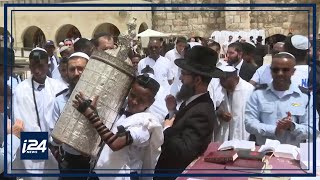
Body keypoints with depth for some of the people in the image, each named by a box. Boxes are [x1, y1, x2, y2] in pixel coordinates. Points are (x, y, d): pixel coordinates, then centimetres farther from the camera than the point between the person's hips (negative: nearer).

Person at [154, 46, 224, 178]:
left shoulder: (201, 111, -27)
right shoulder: (194, 100, 0)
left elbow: (184, 151, -33)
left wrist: (167, 129, -19)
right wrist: (172, 110, -9)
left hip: (176, 173, -8)